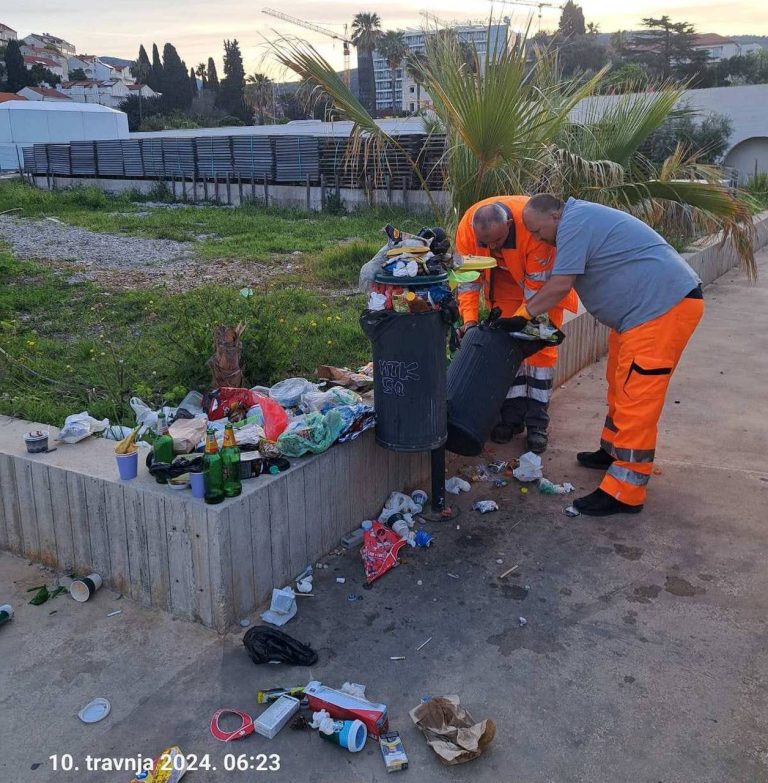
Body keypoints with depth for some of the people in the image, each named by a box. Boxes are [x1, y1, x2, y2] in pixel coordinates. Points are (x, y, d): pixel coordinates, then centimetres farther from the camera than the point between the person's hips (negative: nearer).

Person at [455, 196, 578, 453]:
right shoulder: (467, 227, -27)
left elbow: (537, 286, -30)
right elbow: (467, 278, -16)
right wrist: (469, 320, -25)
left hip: (546, 276, -3)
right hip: (505, 280, 4)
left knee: (541, 347, -5)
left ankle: (537, 422, 0)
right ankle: (512, 416, 7)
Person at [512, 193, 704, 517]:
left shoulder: (574, 223, -14)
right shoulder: (582, 220, 19)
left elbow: (560, 285, -17)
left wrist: (523, 314, -6)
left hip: (664, 306, -11)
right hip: (648, 307, 11)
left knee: (635, 398, -11)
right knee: (620, 385, 21)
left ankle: (624, 493, -7)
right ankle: (613, 451, 38)